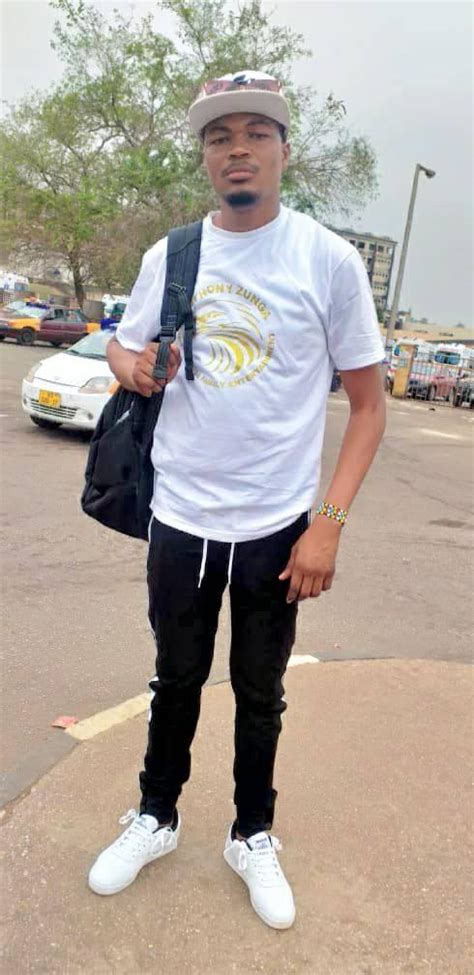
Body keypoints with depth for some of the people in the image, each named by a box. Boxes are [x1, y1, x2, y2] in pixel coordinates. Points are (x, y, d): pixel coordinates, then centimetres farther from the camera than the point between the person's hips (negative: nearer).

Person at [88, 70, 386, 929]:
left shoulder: (329, 259, -7)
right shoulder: (167, 255, 3)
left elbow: (368, 402, -5)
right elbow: (124, 348, 14)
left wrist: (329, 523, -13)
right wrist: (131, 364, -12)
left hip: (277, 529, -2)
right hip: (179, 520, 3)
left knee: (260, 695, 15)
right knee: (175, 681, 19)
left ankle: (252, 838, 39)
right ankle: (155, 819, 43)